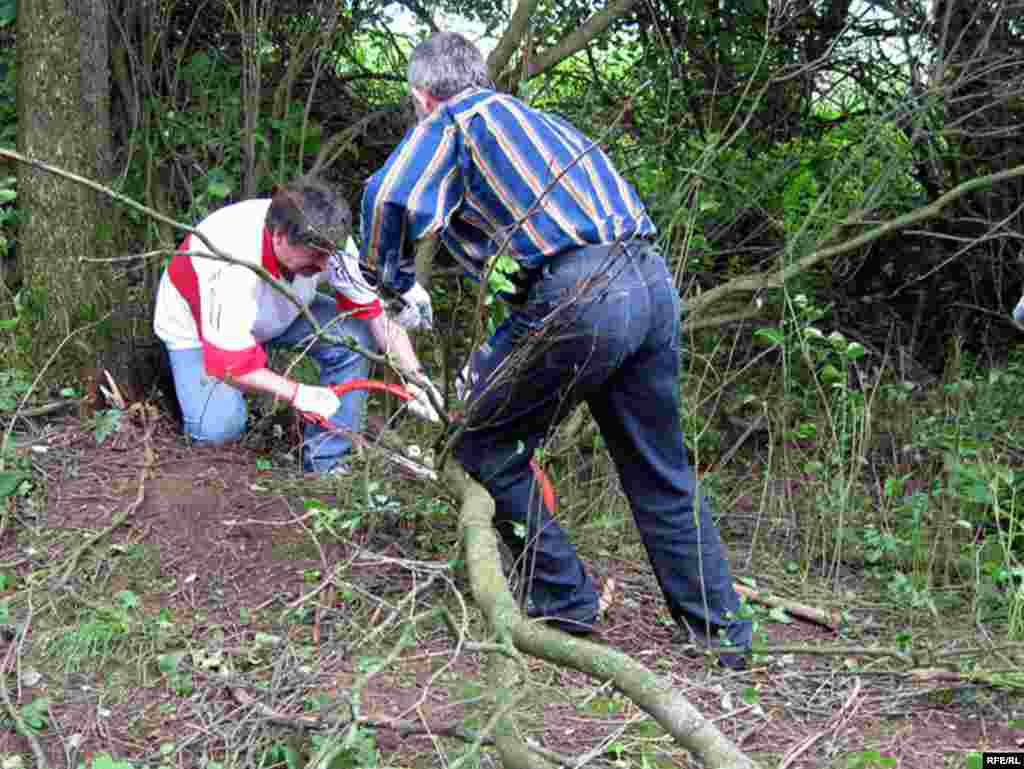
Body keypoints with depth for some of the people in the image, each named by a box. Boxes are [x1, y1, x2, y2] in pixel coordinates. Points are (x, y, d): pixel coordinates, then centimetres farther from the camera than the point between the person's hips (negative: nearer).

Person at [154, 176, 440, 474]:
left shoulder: (325, 239, -27)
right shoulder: (230, 270, -42)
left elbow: (376, 309, -18)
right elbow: (229, 366, -33)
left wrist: (413, 375, -26)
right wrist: (297, 393, -39)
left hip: (279, 312, 5)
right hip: (198, 326, -5)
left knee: (354, 338, -19)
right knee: (219, 427, -27)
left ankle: (323, 462, -6)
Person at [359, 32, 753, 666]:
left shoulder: (452, 123, 8)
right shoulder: (537, 118, 31)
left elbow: (388, 197, -11)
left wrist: (388, 280, 9)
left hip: (580, 295, -8)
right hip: (654, 281, 8)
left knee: (485, 444, 12)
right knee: (661, 474, 18)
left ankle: (566, 602, 15)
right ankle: (724, 632, 24)